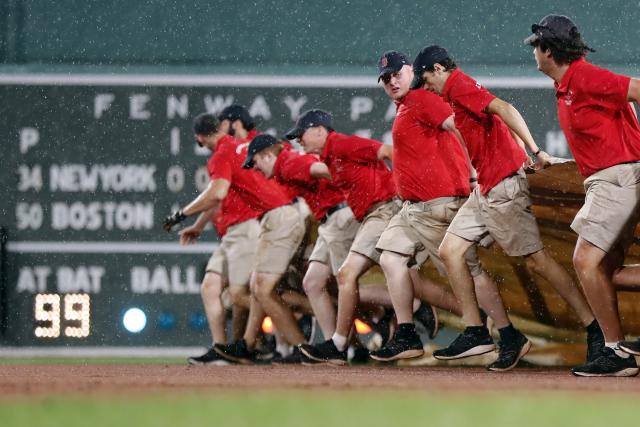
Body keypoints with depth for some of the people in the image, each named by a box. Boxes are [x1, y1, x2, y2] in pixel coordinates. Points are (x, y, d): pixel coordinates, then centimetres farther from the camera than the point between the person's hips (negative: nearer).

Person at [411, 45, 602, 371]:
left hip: (503, 186, -10)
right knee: (450, 250, 8)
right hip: (485, 190, 10)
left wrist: (534, 152, -33)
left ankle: (594, 329, -6)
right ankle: (475, 332, 6)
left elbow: (504, 110, -24)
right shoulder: (460, 93, 19)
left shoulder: (459, 85, -11)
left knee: (536, 259, -9)